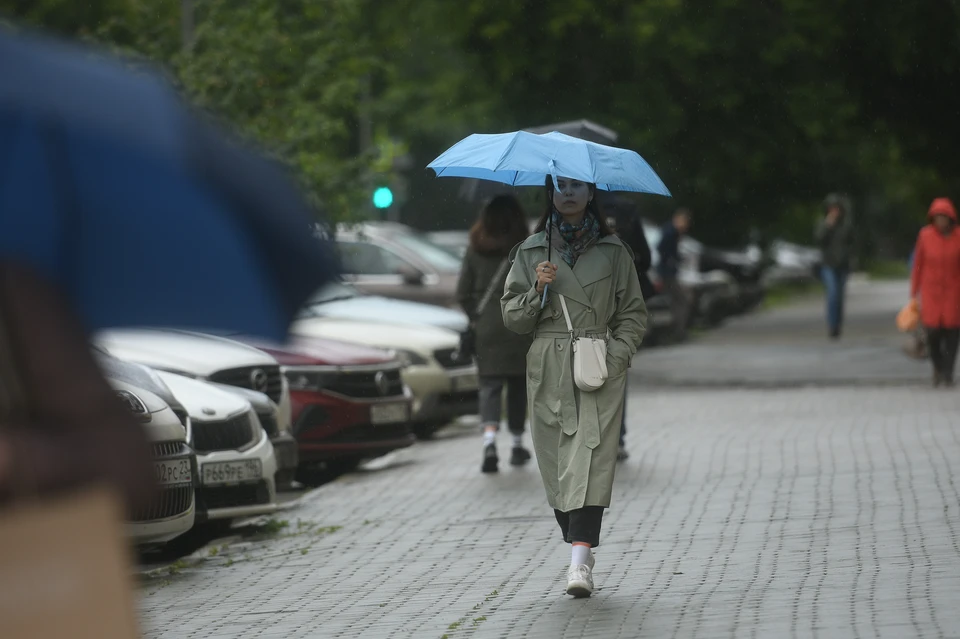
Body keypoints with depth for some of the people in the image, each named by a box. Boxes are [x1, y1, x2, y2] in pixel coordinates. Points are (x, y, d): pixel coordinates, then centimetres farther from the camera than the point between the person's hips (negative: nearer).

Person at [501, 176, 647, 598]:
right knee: (555, 461, 0)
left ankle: (580, 562, -23)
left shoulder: (612, 251, 9)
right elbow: (512, 317, 9)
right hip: (548, 369, 2)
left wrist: (616, 356, -4)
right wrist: (538, 290, -9)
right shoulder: (531, 251, 11)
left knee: (591, 456, -15)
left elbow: (633, 314, 10)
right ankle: (580, 552, 13)